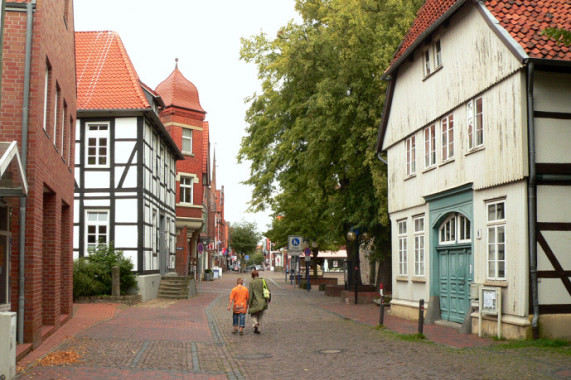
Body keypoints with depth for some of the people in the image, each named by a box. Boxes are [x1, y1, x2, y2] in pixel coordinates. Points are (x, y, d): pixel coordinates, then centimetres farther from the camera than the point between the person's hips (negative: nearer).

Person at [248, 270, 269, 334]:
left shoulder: (252, 282, -9)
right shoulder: (263, 281, 2)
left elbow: (250, 293, -11)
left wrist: (249, 303, -6)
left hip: (255, 302, -4)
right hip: (262, 302, 4)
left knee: (253, 314, 14)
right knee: (260, 316, 16)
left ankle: (256, 323, -12)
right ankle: (258, 329, 16)